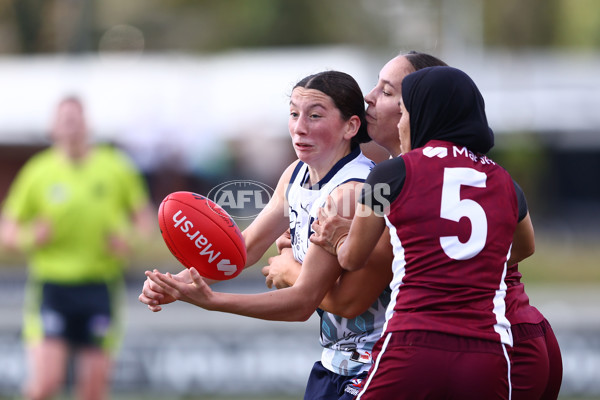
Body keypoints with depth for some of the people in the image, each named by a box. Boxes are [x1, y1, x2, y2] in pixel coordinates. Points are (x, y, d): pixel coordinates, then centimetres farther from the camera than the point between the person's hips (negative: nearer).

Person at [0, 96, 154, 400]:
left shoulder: (116, 169, 4)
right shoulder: (38, 172, 0)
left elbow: (144, 218, 12)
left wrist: (130, 240, -8)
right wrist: (29, 238, -16)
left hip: (100, 289, 2)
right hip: (51, 284, -2)